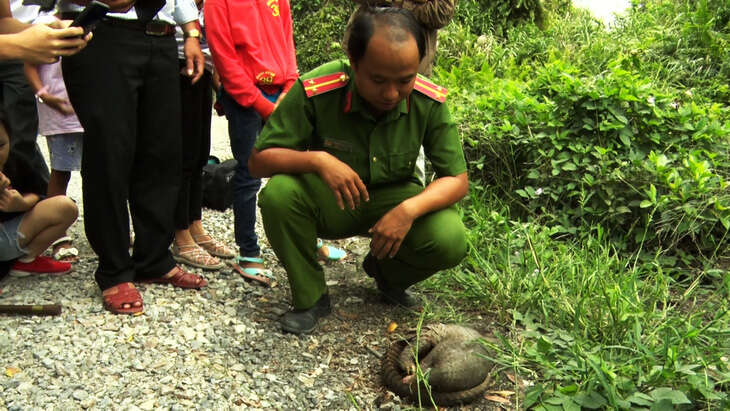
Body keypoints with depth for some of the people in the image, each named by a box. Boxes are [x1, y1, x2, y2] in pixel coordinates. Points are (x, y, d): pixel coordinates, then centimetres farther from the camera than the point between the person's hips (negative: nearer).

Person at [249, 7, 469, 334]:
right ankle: (310, 298, -7)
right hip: (329, 202, -1)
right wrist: (317, 159, -38)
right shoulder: (315, 91, -24)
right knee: (278, 193, -33)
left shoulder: (430, 102, -18)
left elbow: (457, 179, -13)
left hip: (393, 202, 1)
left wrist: (409, 209, -32)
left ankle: (385, 272, 11)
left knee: (451, 240, -26)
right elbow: (258, 160, -19)